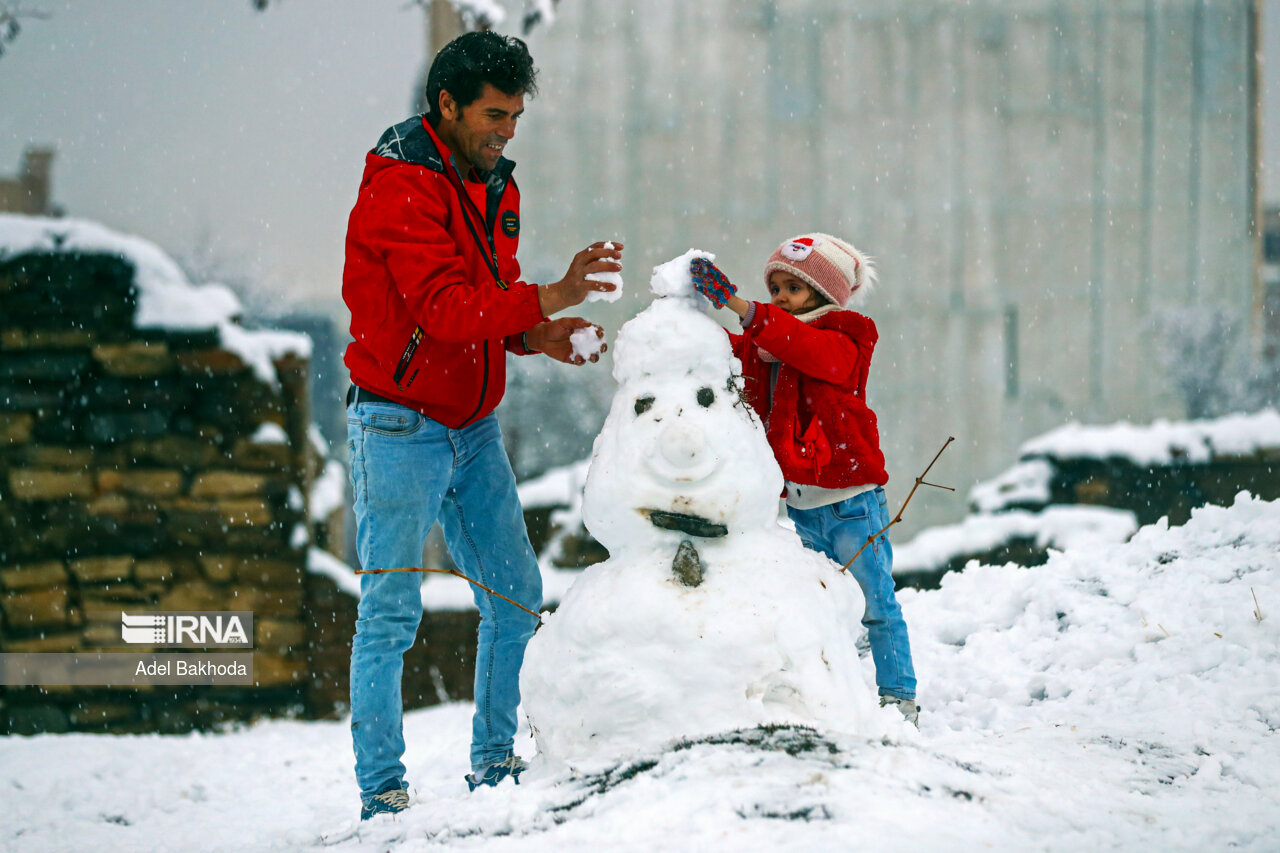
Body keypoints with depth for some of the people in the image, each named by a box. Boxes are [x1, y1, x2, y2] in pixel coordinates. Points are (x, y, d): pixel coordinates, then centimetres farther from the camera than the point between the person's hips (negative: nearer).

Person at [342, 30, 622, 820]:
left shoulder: (495, 186, 11)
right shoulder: (402, 186, -16)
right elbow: (445, 308, -26)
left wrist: (538, 335, -6)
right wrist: (549, 299, -34)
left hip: (475, 427, 8)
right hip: (401, 425, -8)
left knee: (516, 595, 7)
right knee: (392, 611, -7)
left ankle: (495, 762, 17)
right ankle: (381, 789, -3)